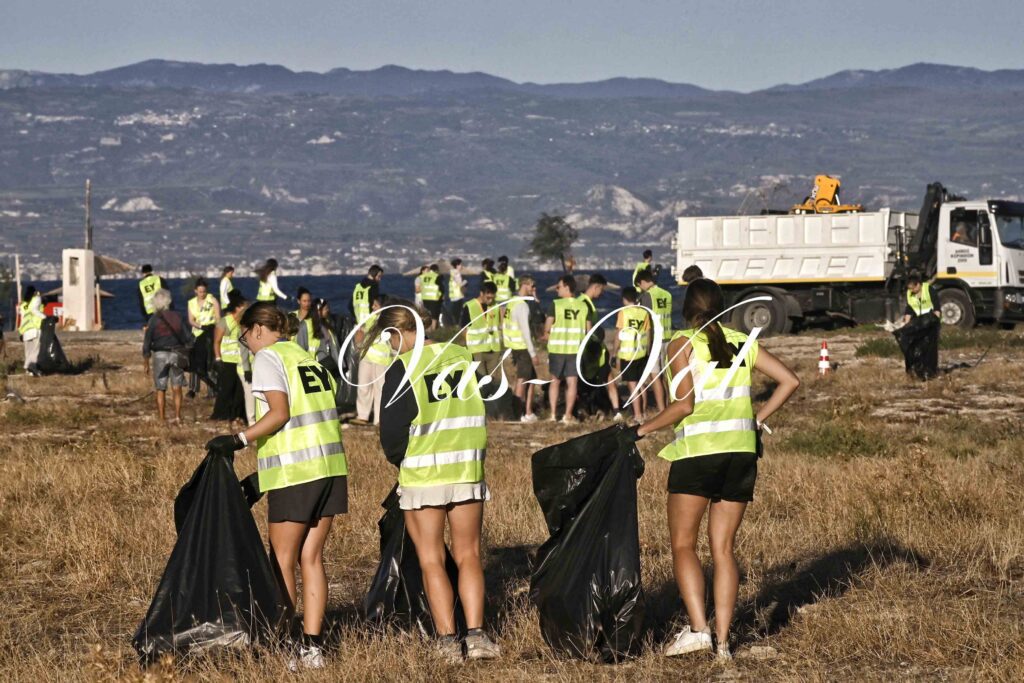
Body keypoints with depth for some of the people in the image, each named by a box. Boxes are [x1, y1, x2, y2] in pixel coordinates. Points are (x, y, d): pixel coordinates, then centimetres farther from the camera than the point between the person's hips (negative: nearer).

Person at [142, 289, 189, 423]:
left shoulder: (154, 320, -7)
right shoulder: (178, 317, 1)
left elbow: (147, 343, -6)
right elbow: (189, 338, 2)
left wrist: (146, 363, 1)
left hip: (160, 355, -2)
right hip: (177, 355, 2)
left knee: (160, 390, 6)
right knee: (176, 388, 11)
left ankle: (161, 419, 6)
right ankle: (177, 416, 5)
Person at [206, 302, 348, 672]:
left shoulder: (268, 357, -4)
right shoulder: (308, 358, 18)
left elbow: (279, 412, -16)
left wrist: (239, 439, -17)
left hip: (294, 473, -7)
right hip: (329, 465, 7)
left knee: (283, 561, 2)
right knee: (311, 559, 9)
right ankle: (312, 646, 6)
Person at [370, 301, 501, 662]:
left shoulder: (402, 369, -11)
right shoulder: (461, 356, 1)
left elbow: (392, 429, -9)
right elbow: (478, 411, 10)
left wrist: (397, 458, 11)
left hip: (422, 475, -3)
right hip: (467, 470, 3)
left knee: (431, 560, 6)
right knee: (468, 555, 11)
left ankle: (447, 640, 0)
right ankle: (476, 635, 0)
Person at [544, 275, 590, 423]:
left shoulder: (555, 305, -9)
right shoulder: (583, 306, 0)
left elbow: (547, 328, -8)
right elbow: (588, 330, 5)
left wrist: (547, 334, 14)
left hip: (557, 348, -1)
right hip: (576, 349, 1)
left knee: (555, 381, 13)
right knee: (572, 382, 5)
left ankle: (553, 413, 14)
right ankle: (568, 415, 2)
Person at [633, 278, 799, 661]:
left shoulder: (683, 343, -4)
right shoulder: (742, 342, 11)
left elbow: (684, 405, -13)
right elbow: (789, 381, 7)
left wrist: (642, 430, -3)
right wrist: (757, 420, 13)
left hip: (697, 451, -5)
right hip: (742, 451, 5)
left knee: (683, 544, 3)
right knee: (723, 549, 8)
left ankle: (698, 628, -12)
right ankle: (723, 641, 3)